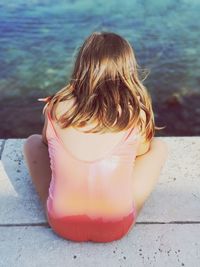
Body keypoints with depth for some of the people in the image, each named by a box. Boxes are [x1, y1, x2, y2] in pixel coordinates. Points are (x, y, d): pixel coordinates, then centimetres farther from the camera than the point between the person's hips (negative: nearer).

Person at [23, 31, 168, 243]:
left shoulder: (55, 108, -11)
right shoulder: (137, 116, -13)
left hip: (61, 225, 1)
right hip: (117, 228, 0)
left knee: (32, 142, 20)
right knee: (159, 146, 16)